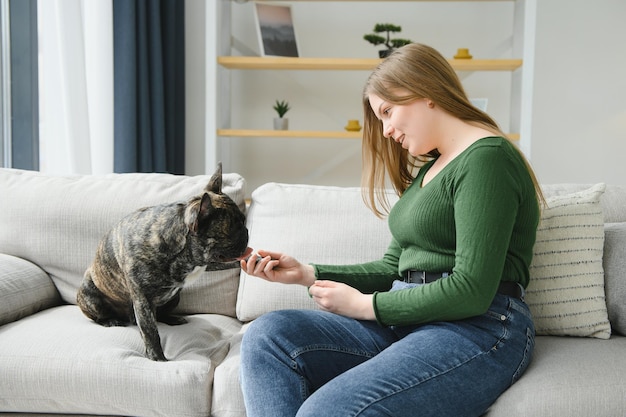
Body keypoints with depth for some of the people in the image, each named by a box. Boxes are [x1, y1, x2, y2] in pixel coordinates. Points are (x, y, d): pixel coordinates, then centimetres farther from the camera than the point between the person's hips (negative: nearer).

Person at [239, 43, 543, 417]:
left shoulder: (486, 157, -9)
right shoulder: (429, 169, 22)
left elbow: (471, 291, -17)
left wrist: (364, 305, -8)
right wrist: (308, 274, 10)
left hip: (479, 330, -9)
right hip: (408, 322, 9)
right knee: (268, 334, -13)